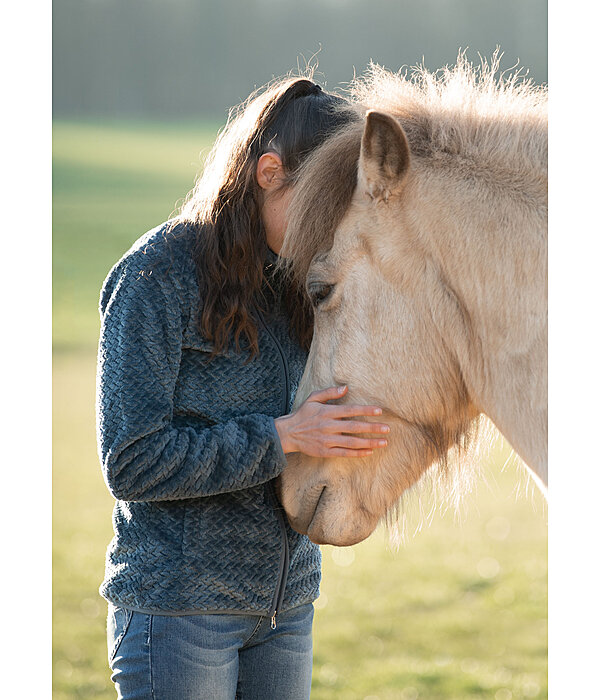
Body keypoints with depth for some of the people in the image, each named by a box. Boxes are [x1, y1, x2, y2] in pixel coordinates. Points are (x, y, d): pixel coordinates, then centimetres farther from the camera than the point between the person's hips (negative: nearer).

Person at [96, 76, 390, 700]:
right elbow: (132, 464, -17)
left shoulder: (296, 280, 9)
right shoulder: (157, 276, -11)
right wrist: (281, 437, -20)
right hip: (179, 611, -7)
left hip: (287, 605, 7)